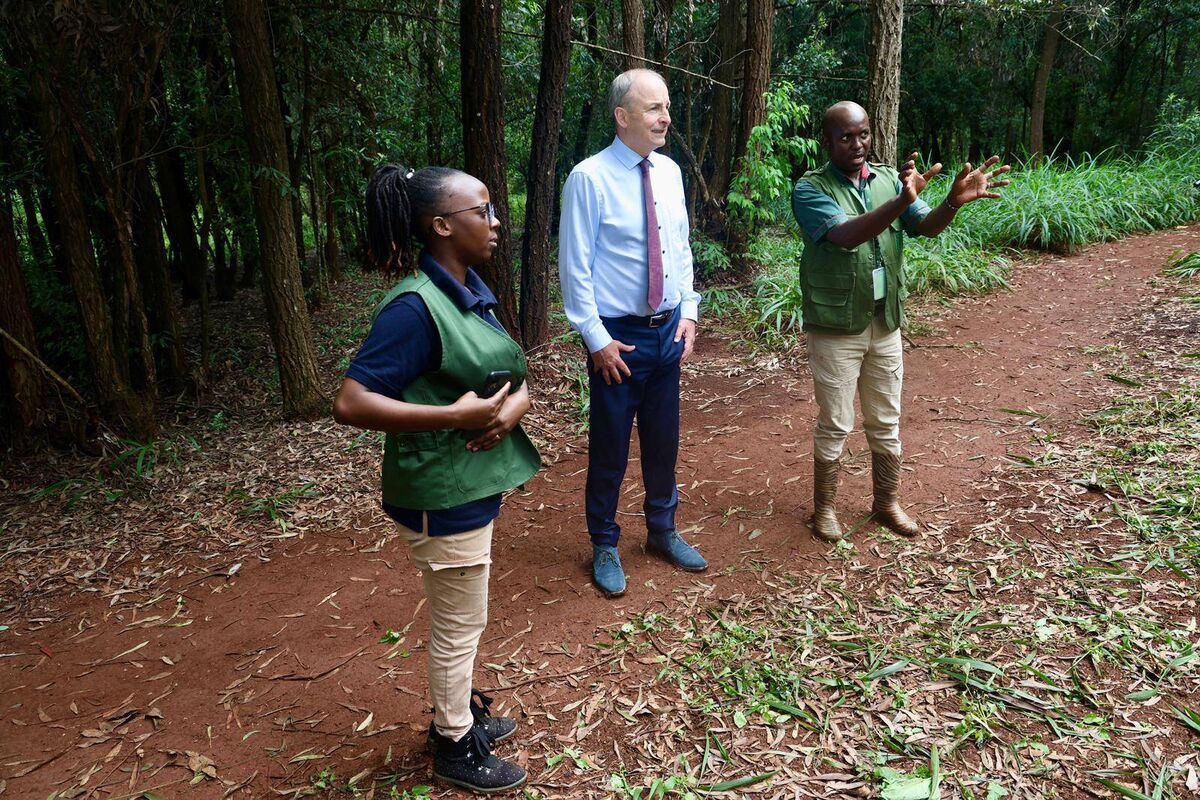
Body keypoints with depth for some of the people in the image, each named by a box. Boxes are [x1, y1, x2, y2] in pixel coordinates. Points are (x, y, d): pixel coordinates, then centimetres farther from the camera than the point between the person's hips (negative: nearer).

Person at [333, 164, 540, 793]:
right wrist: (455, 416, -27)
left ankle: (459, 711, 46)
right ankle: (455, 748, 31)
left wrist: (514, 406, -16)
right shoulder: (415, 307, -23)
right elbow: (349, 404, -27)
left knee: (459, 620, 25)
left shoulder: (469, 292, 5)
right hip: (443, 495, -9)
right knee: (459, 627, 10)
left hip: (473, 484, 9)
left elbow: (514, 378, 8)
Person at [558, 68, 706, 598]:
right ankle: (604, 546, 27)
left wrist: (688, 311, 4)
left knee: (663, 441, 16)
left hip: (668, 331, 6)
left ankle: (662, 531, 37)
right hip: (618, 336, -5)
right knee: (610, 448, 7)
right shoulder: (589, 178, -13)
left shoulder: (670, 172, 5)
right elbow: (574, 266, -12)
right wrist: (597, 339, -13)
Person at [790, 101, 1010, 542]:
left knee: (886, 421, 15)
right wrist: (901, 202, -43)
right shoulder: (810, 188, -12)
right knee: (835, 425, 5)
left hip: (885, 323, 5)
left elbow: (927, 226, -8)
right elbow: (845, 235, -28)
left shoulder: (889, 179, 4)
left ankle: (887, 502, 31)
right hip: (836, 327, -4)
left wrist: (953, 201, -30)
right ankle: (824, 507, 22)